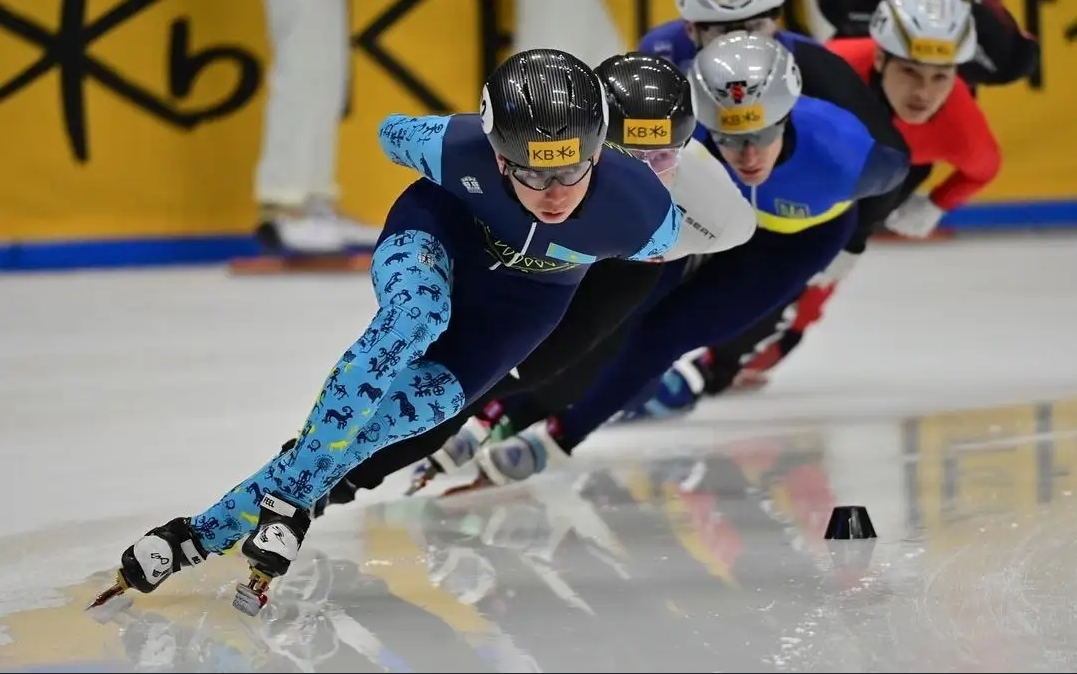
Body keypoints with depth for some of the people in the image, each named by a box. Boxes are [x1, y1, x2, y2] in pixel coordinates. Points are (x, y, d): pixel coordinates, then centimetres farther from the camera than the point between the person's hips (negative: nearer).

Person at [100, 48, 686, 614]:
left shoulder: (644, 212, -36)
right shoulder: (458, 148, -36)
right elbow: (392, 133, -11)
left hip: (528, 294, 1)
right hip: (443, 227, -1)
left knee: (419, 404, -17)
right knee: (417, 312, -36)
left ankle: (206, 532, -14)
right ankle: (285, 499, -31)